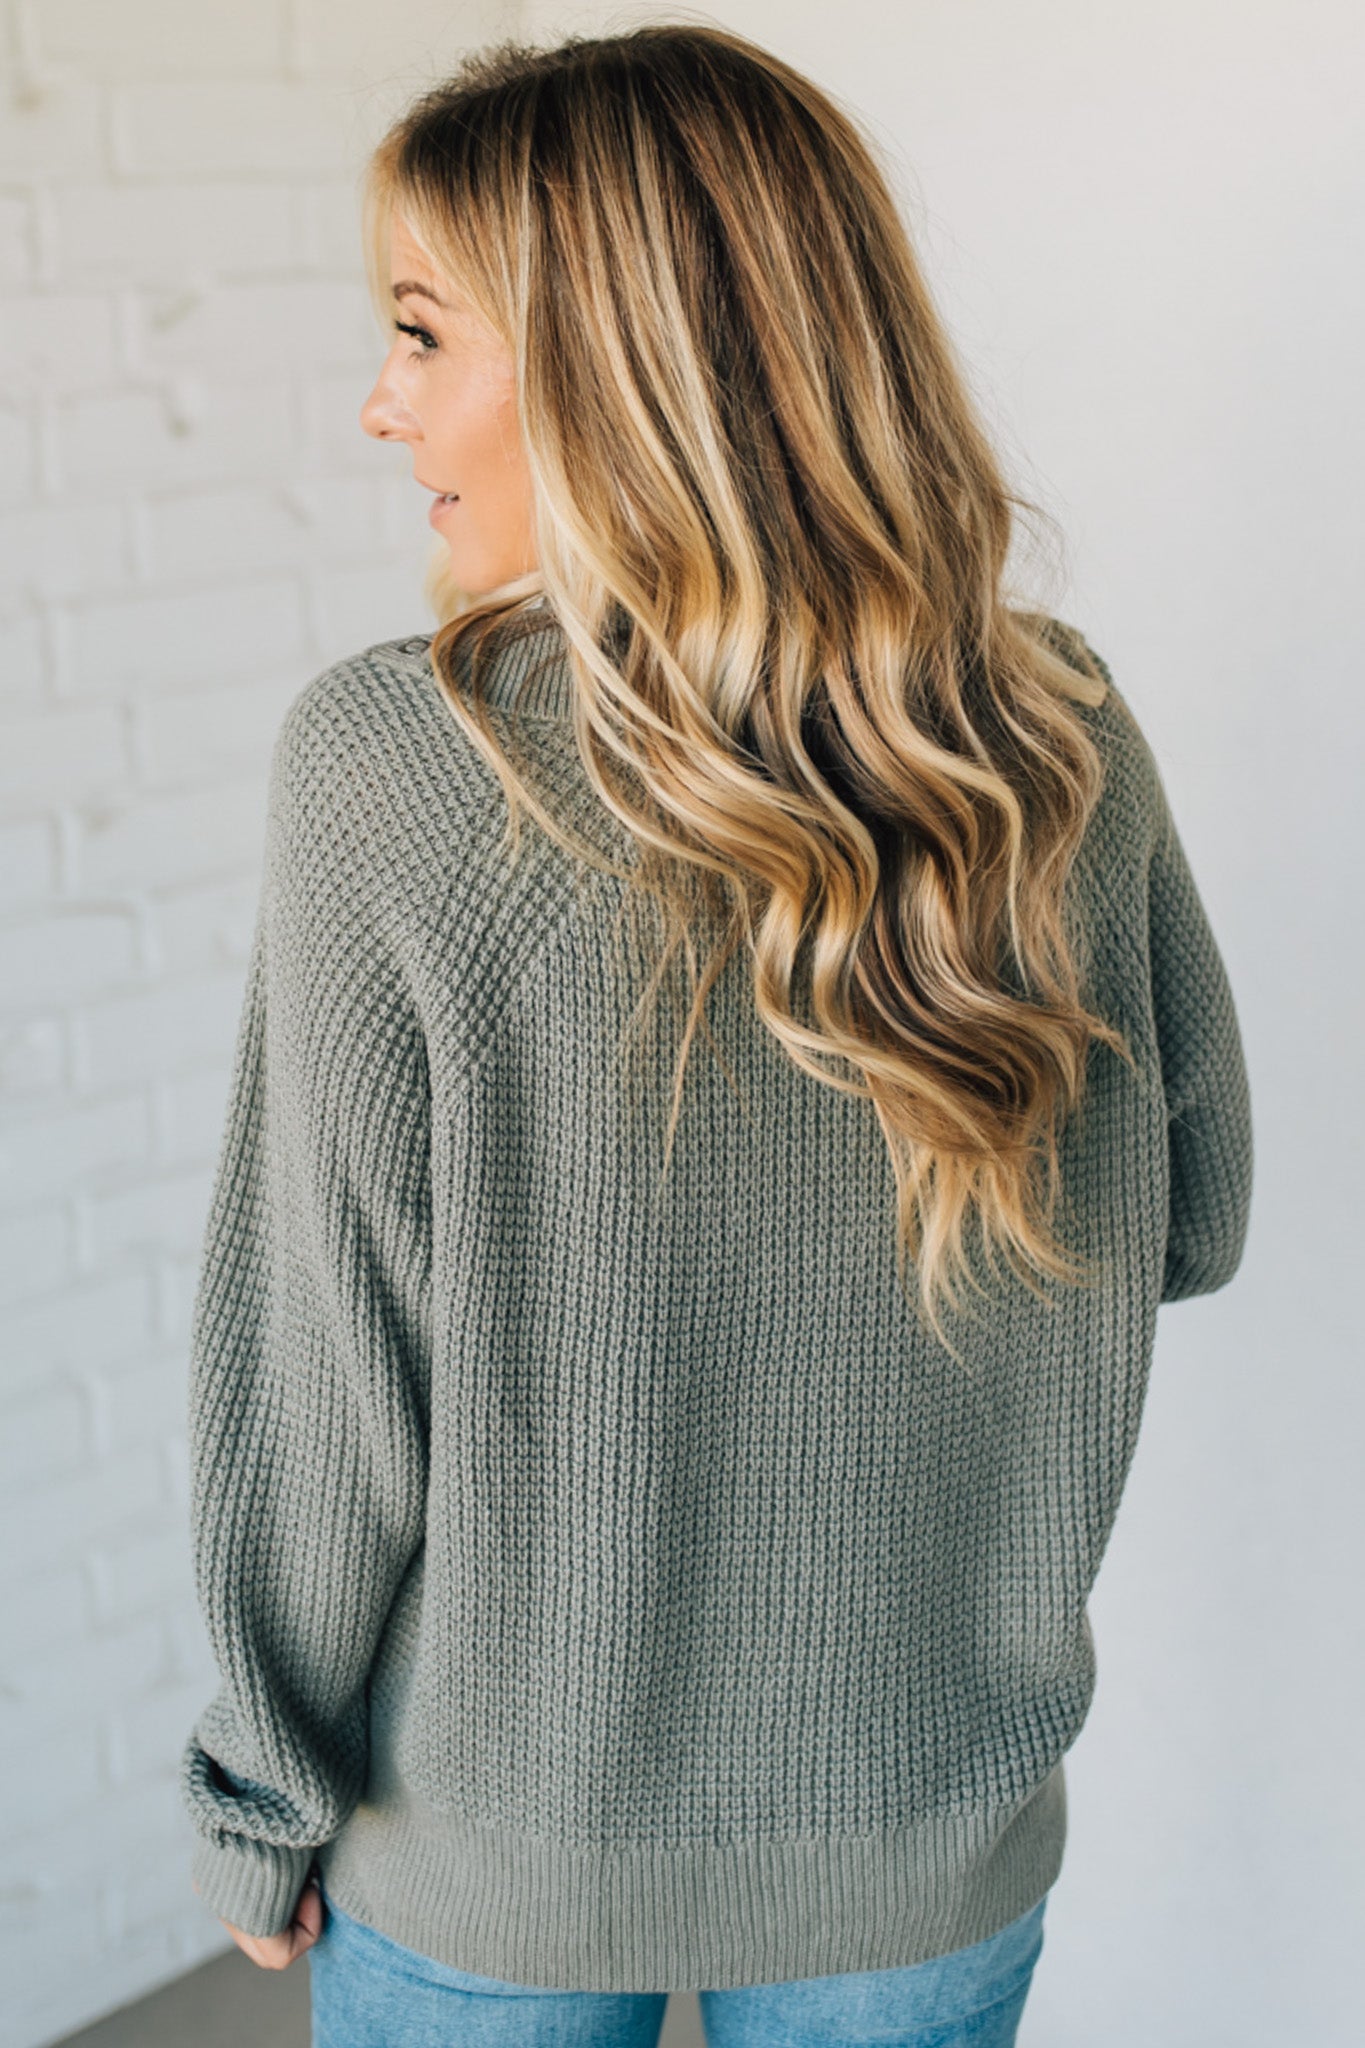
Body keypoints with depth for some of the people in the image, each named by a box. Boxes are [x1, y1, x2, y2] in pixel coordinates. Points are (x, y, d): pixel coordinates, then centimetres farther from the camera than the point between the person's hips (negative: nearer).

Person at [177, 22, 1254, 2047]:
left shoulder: (390, 768, -23)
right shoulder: (1067, 744, -13)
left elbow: (322, 1383, -17)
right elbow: (1189, 1221, 0)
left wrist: (262, 1803, -2)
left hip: (489, 1854, -2)